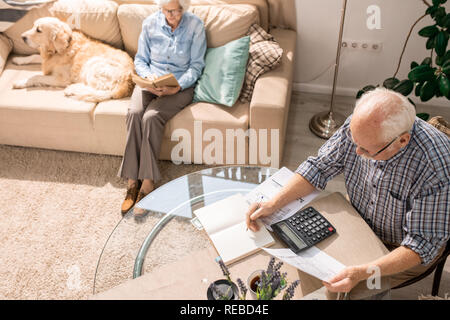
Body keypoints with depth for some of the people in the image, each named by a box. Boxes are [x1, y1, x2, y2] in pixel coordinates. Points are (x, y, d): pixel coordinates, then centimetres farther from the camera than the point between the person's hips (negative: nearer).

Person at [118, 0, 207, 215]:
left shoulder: (195, 26, -4)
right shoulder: (150, 23, 4)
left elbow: (196, 66, -5)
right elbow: (140, 59, 9)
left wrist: (177, 87, -20)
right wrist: (148, 77, -13)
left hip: (180, 86, -3)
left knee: (151, 117, -31)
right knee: (134, 113, -28)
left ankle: (147, 183, -24)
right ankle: (132, 181, -23)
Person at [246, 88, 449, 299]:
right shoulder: (360, 125, -22)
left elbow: (422, 244, -29)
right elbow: (319, 167, -10)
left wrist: (363, 273, -41)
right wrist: (273, 204, -22)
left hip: (402, 248, -4)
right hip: (360, 221, 5)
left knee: (346, 291, -17)